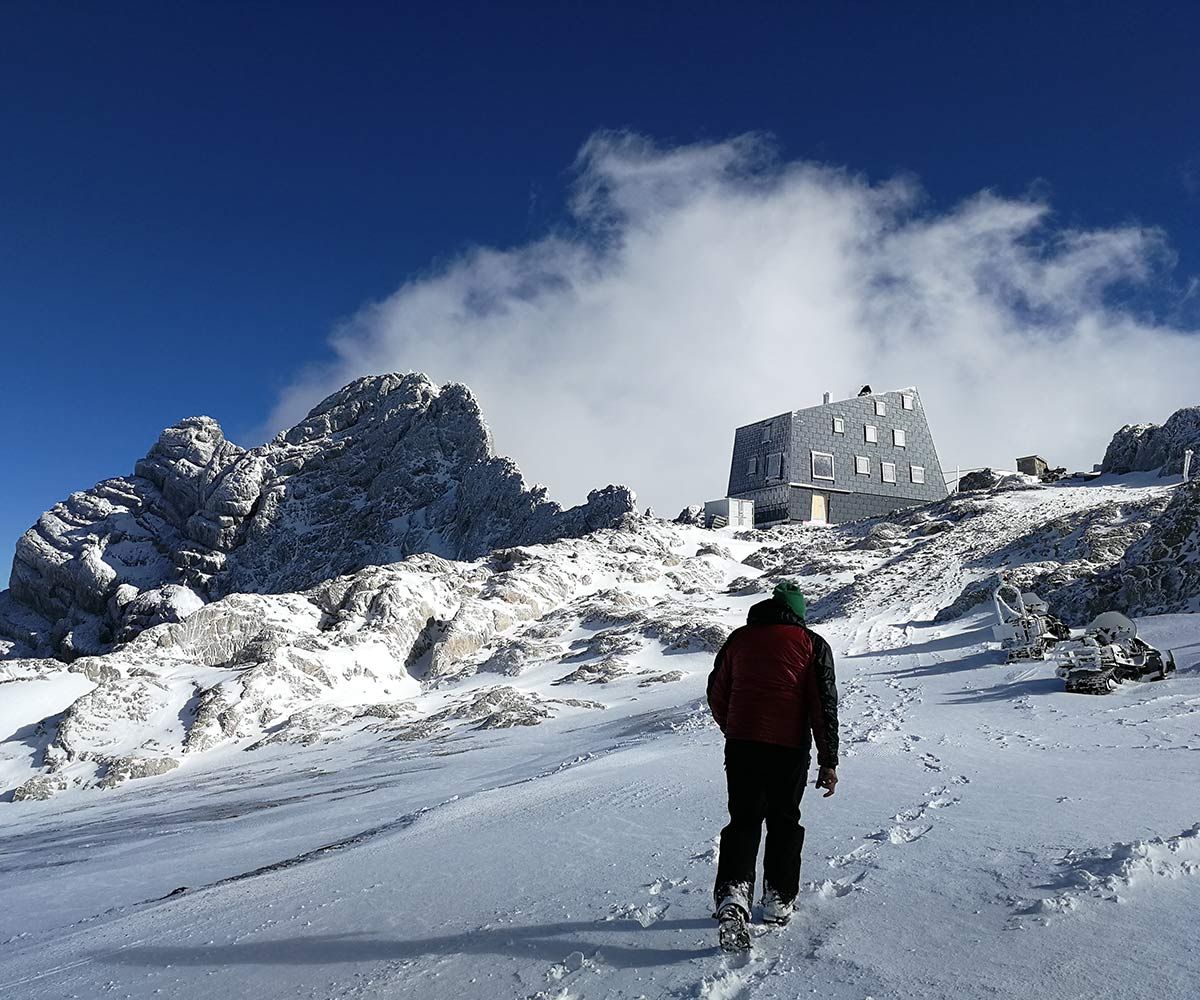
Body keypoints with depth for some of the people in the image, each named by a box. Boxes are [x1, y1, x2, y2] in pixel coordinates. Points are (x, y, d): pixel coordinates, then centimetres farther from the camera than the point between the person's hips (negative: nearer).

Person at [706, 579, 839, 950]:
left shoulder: (739, 638, 9)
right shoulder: (812, 644, 2)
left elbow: (716, 694, 12)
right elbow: (824, 705, -3)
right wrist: (828, 762, 0)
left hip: (741, 746, 1)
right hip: (789, 749, -1)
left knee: (743, 821, 9)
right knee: (784, 823, 16)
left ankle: (732, 895, -10)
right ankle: (778, 902, 23)